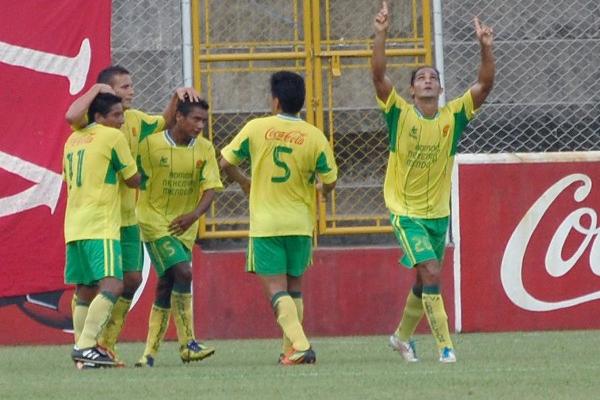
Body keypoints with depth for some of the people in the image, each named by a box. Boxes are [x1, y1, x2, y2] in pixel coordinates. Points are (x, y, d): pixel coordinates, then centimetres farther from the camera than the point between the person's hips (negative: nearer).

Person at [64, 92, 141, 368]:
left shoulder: (73, 140, 18)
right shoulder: (112, 137, -4)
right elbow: (133, 180, 1)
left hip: (73, 226, 9)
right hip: (100, 226, -9)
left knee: (85, 291, 12)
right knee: (112, 285, -16)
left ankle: (84, 352, 8)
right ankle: (85, 346, -29)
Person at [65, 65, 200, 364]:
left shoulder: (133, 119, 11)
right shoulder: (93, 121, -11)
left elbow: (164, 122, 28)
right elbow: (72, 116, -34)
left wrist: (177, 96, 11)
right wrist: (97, 89, -22)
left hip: (127, 216, 7)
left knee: (131, 278, 5)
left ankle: (107, 344, 18)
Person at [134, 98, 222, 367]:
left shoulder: (204, 149, -2)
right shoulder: (150, 145, -12)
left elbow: (211, 188, -8)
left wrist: (194, 214, -25)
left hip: (184, 226, 5)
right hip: (154, 221, -5)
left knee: (166, 286, 8)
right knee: (183, 272, -21)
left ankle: (150, 352, 16)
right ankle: (187, 344, -18)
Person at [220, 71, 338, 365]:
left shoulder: (256, 128, -6)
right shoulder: (315, 137, -5)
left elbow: (226, 163, 3)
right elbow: (329, 183, -1)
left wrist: (245, 183, 22)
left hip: (265, 223, -2)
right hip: (300, 222, 2)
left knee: (276, 289, -3)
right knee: (294, 288, 17)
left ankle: (300, 344, -21)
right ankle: (290, 349, 17)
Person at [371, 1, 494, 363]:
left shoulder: (453, 116, -2)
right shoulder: (401, 114, -9)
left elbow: (486, 84, -9)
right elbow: (379, 75, -20)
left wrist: (486, 47, -23)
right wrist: (381, 34, -30)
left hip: (439, 212, 4)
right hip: (406, 213, -4)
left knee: (425, 282, 18)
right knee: (431, 275, -18)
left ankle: (403, 336, 40)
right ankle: (445, 345, -16)